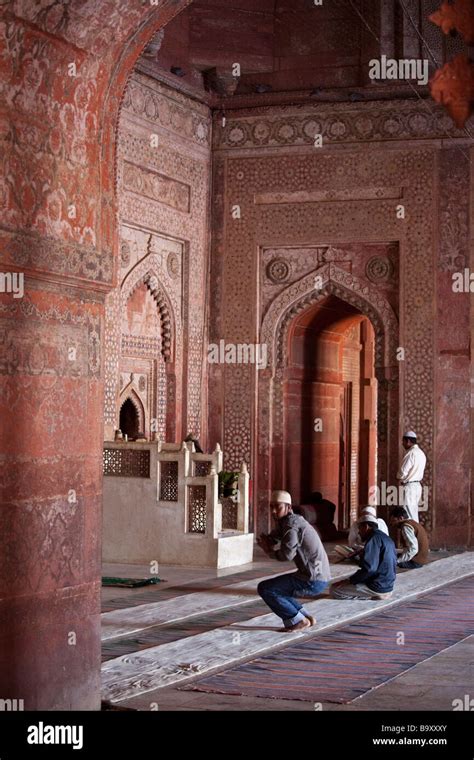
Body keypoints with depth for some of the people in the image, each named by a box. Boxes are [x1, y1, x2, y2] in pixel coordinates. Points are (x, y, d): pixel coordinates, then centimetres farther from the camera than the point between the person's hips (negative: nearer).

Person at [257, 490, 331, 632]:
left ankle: (297, 621, -2)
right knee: (275, 589, 22)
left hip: (312, 581, -10)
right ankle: (305, 617, 18)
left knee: (264, 588, -7)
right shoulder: (290, 521, 16)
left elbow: (287, 554, -26)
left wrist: (270, 551, -6)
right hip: (319, 578, 10)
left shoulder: (291, 523, -15)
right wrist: (267, 542, -4)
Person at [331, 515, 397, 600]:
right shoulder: (386, 538, 14)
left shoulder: (374, 539, -15)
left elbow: (368, 568, -25)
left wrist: (349, 581, -14)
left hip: (377, 588, -10)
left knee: (335, 589, -12)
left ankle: (373, 596, -7)